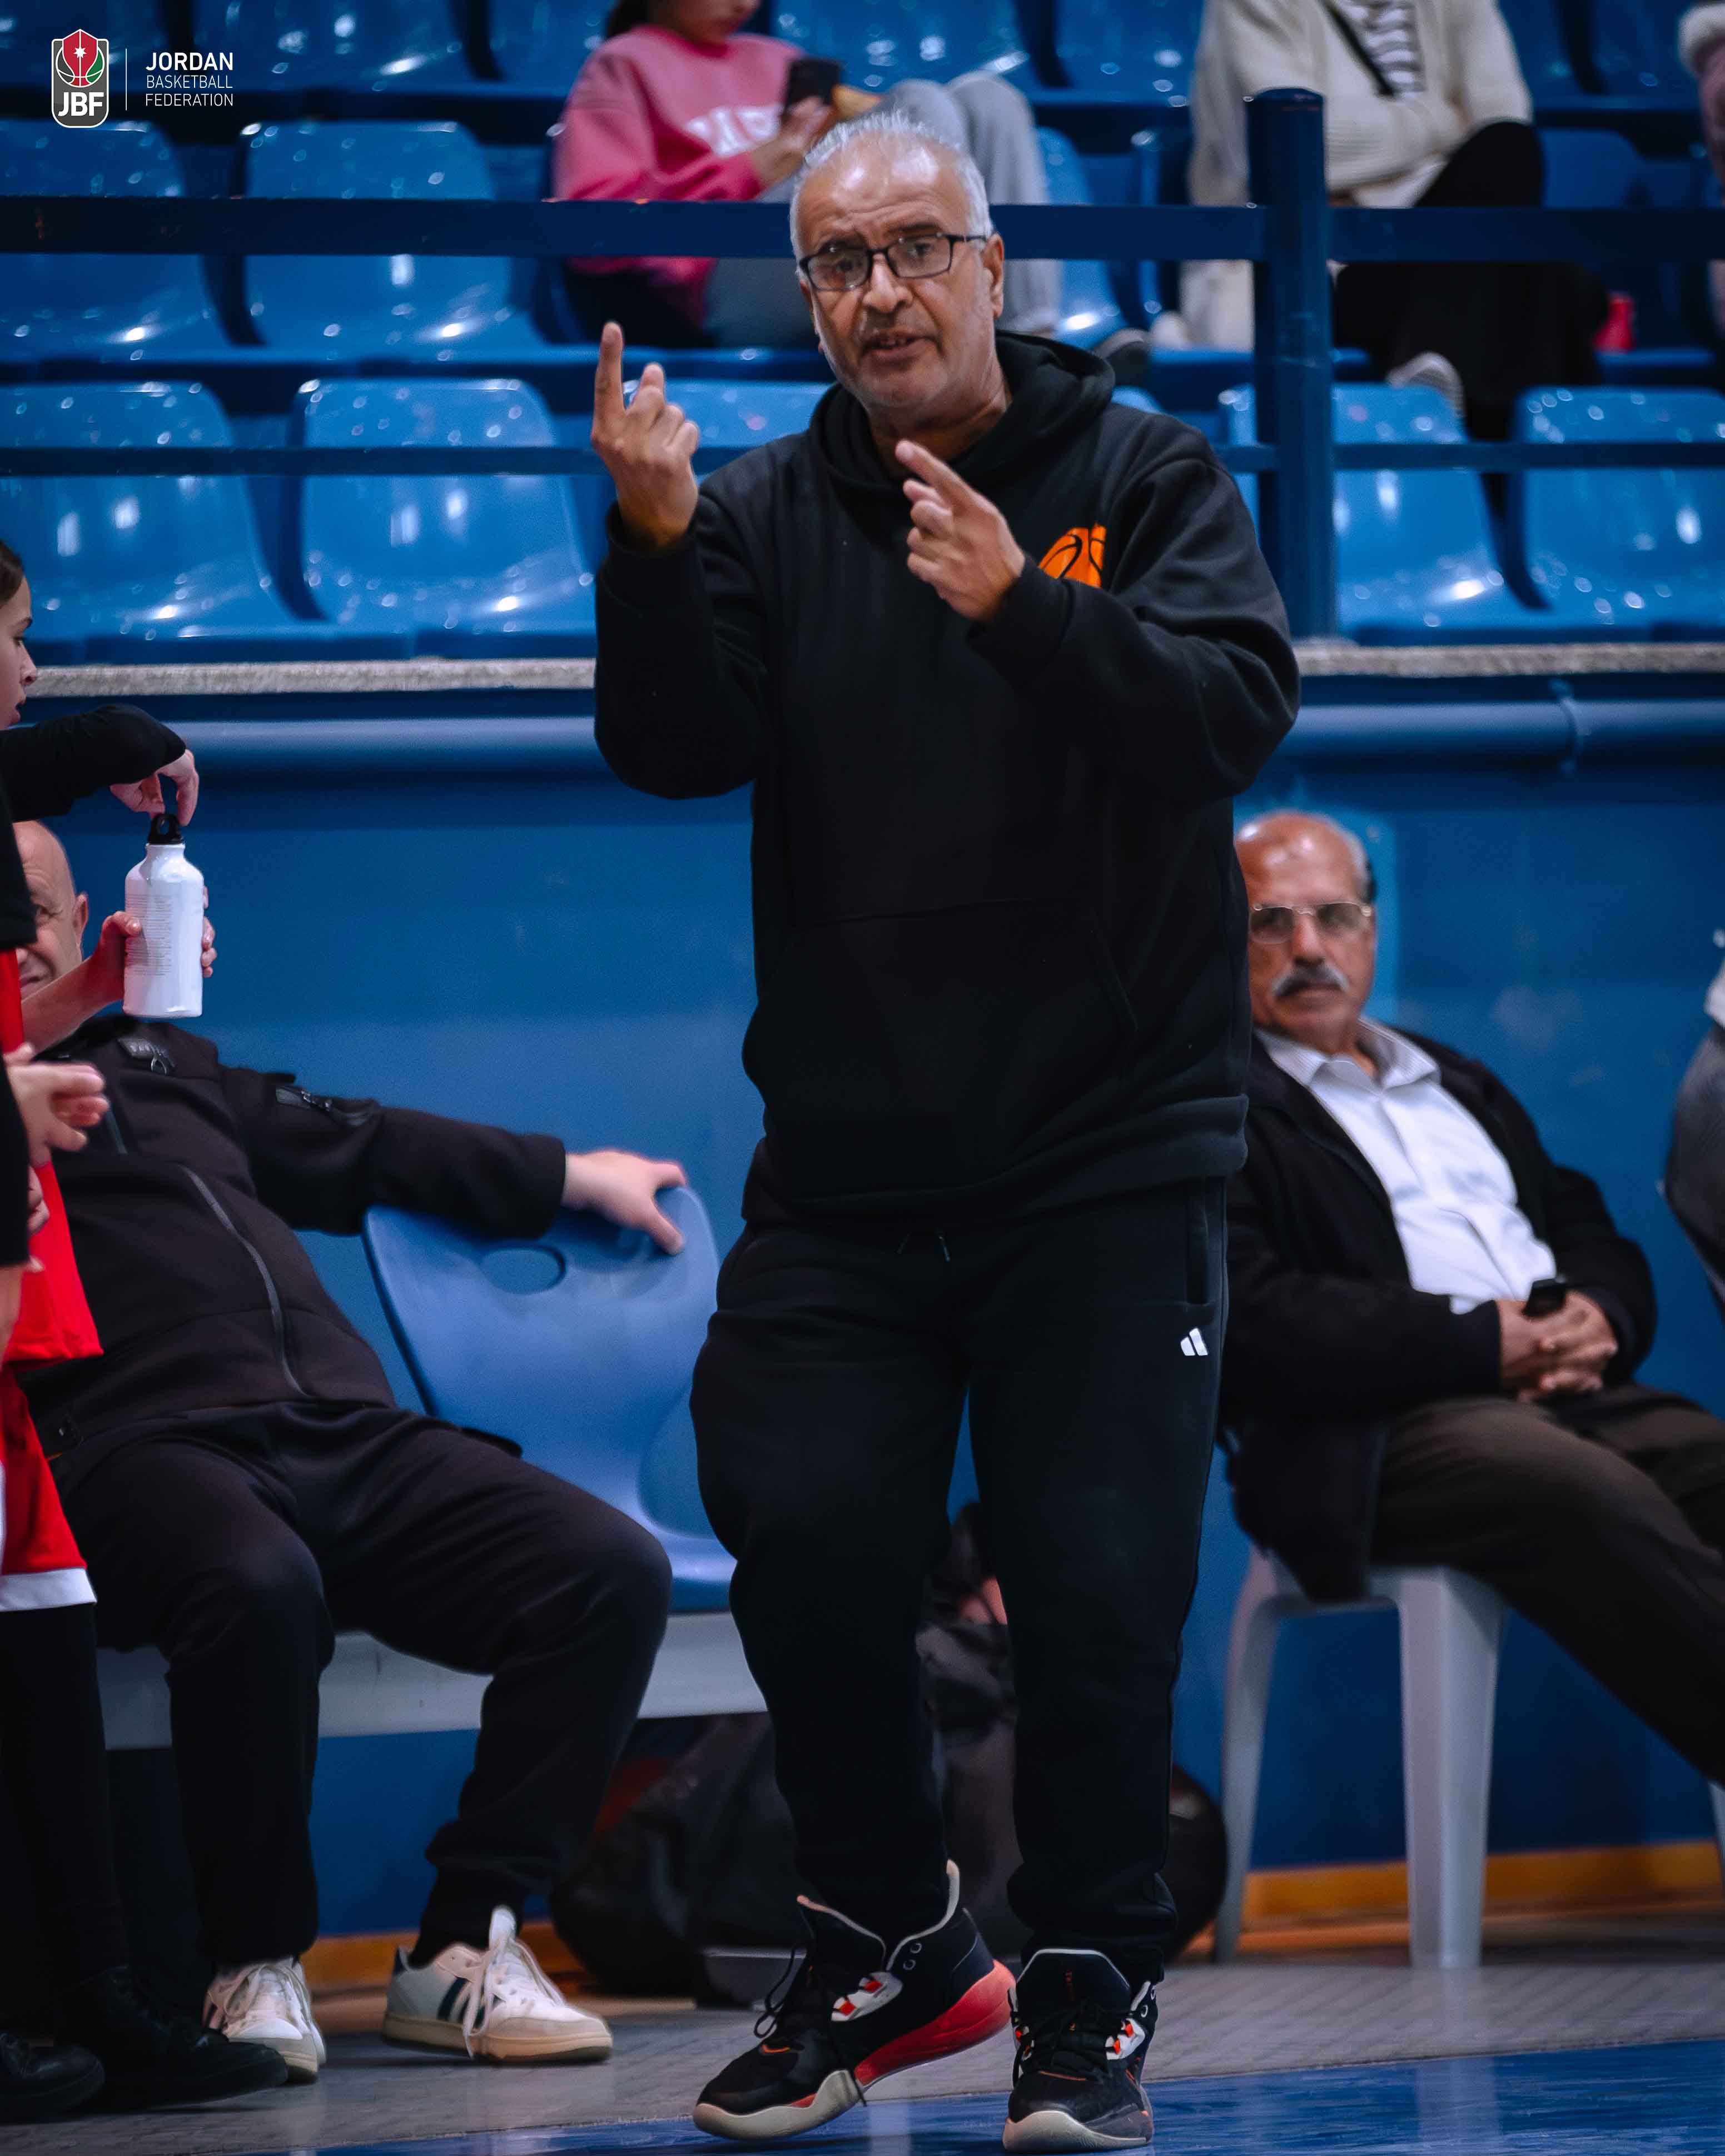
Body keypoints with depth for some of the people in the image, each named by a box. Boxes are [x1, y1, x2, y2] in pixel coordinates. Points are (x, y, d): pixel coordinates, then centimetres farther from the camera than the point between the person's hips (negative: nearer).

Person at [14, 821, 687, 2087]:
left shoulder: (162, 1063, 32)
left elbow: (351, 1147, 40)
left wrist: (569, 1175, 43)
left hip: (346, 1437, 7)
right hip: (147, 1447, -7)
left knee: (613, 1571, -15)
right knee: (259, 1590, -40)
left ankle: (467, 1947, -13)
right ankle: (258, 1968, -21)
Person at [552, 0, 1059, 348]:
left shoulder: (779, 63, 32)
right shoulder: (623, 68, 14)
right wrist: (749, 173, -8)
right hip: (739, 296, -6)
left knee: (985, 97, -11)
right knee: (921, 105, -22)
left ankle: (1030, 343, -30)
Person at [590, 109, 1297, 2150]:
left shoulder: (1145, 476, -1)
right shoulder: (768, 510, 6)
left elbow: (1236, 710, -16)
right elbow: (676, 751, -8)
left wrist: (1022, 606, -31)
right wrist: (652, 545, -24)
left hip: (1107, 1152, -2)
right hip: (847, 1156, 2)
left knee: (1099, 1581, -4)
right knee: (801, 1544, -2)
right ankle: (886, 1949, 19)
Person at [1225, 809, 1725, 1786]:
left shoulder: (1461, 1084, 31)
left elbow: (1597, 1241, 26)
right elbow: (1254, 1324, -8)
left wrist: (1598, 1321, 0)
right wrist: (1486, 1340, -10)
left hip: (1579, 1398, 7)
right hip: (1386, 1432, -7)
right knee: (1594, 1496, -37)